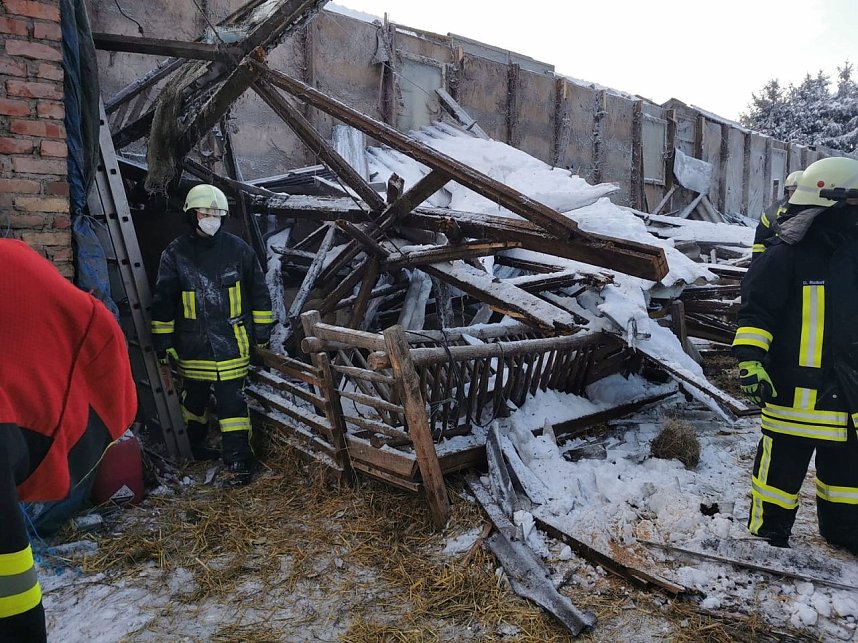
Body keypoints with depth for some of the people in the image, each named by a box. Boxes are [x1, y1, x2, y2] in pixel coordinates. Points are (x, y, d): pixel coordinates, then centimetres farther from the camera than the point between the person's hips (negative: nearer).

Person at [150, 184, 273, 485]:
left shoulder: (238, 249, 0)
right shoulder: (175, 254, -2)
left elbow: (258, 291, 7)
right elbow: (162, 300, 3)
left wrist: (262, 330, 7)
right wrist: (163, 340, 2)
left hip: (231, 342, -1)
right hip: (192, 344, 1)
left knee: (232, 401, -3)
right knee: (195, 398, 15)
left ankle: (238, 460, 5)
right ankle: (196, 446, 34)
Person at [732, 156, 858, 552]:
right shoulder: (785, 256, -14)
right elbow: (756, 310, -16)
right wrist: (750, 358, -24)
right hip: (796, 387, -7)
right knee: (783, 464, 2)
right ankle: (767, 535, 19)